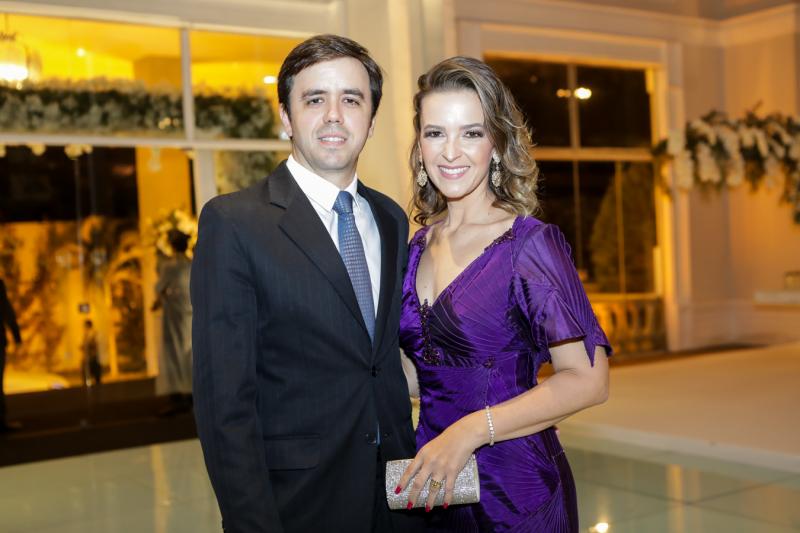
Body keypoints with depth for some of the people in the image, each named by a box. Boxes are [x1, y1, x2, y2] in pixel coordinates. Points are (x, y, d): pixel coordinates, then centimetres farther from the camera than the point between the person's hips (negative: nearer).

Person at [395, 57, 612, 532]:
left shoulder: (531, 243, -14)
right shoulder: (420, 246, 4)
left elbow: (588, 380, -18)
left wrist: (470, 430, -22)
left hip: (516, 491, -5)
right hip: (434, 486, 6)